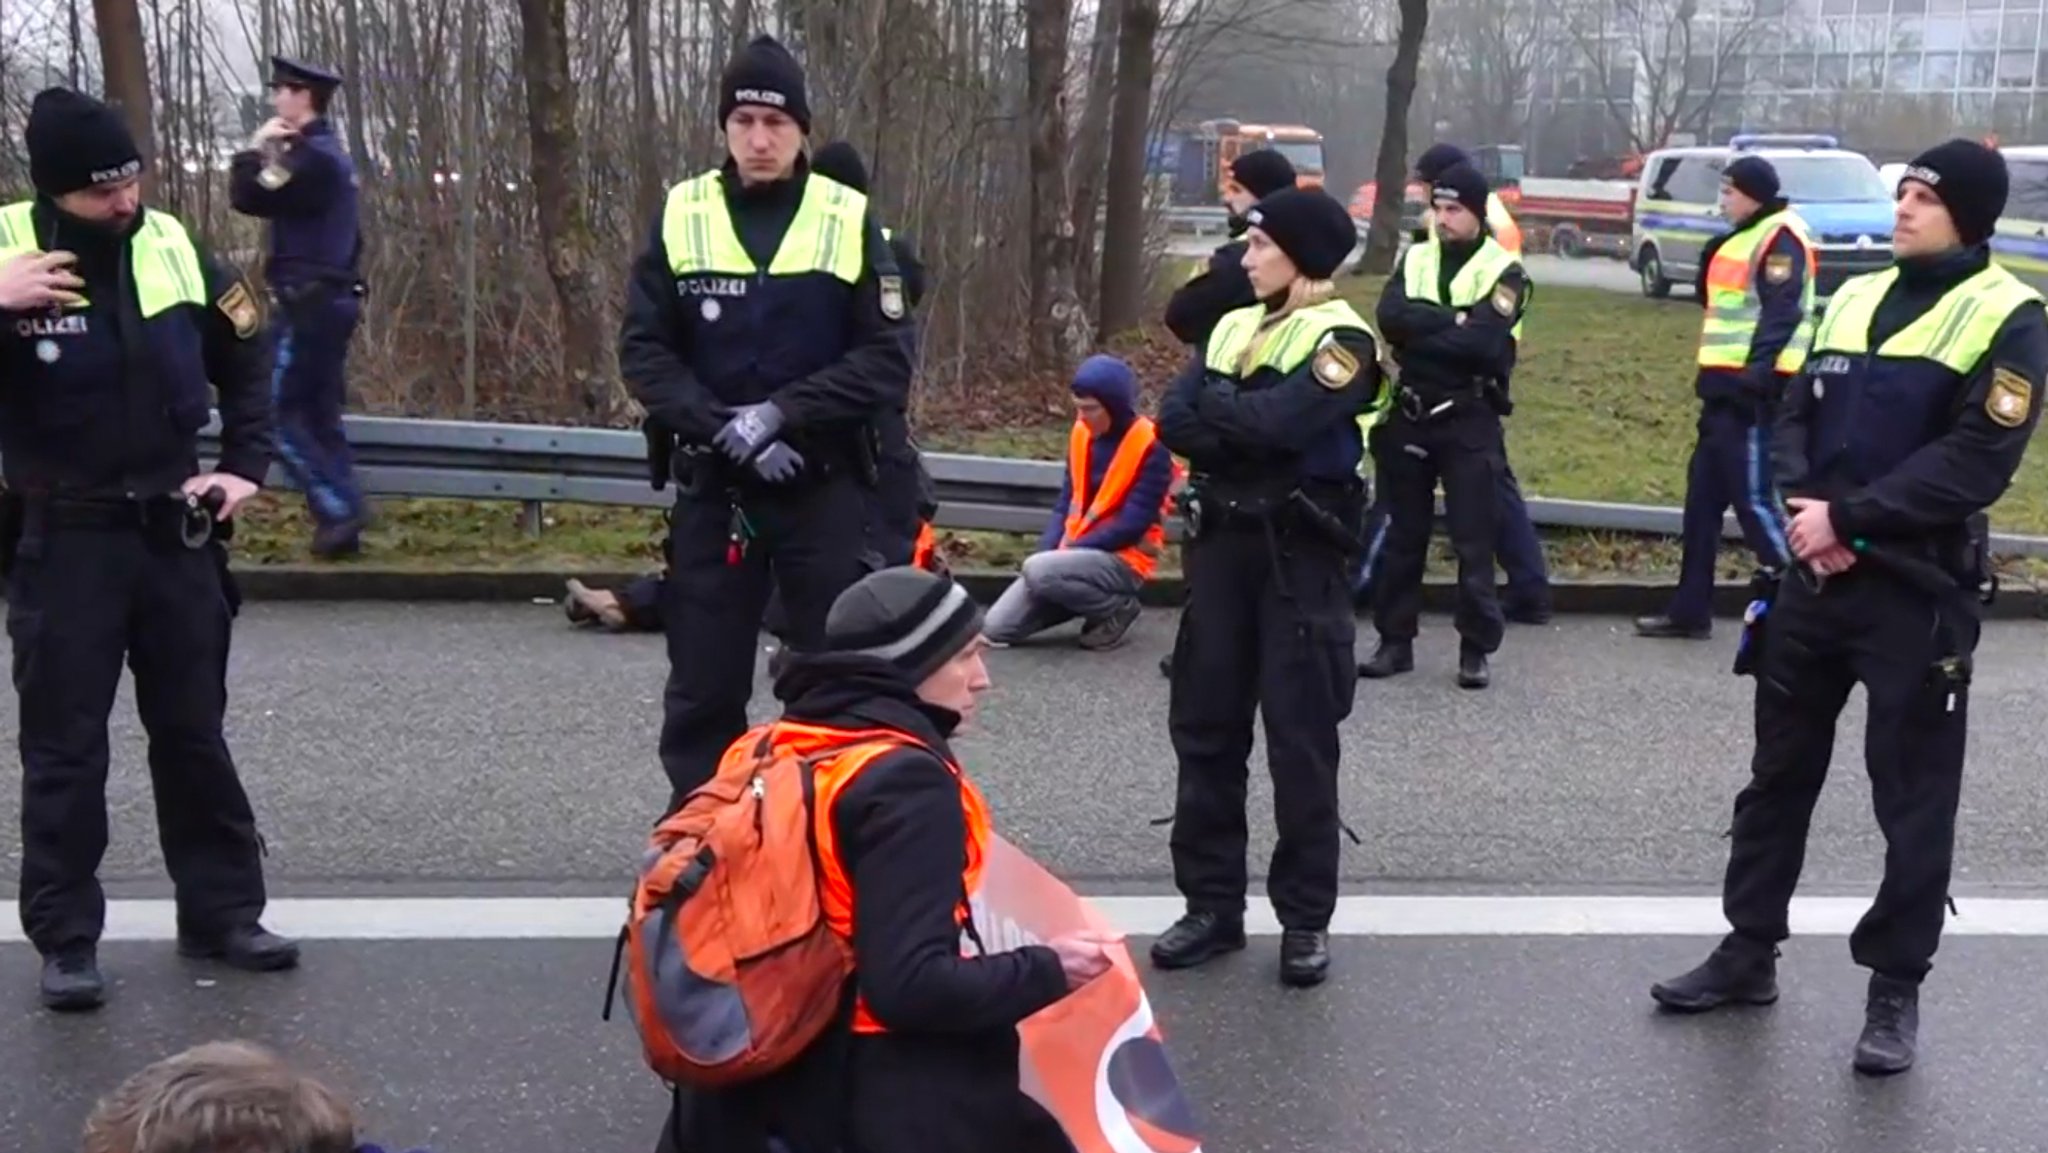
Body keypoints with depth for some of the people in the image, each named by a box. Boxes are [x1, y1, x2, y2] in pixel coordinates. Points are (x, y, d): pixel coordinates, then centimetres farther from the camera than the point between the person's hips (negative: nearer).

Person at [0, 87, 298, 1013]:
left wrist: (245, 466, 5)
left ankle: (221, 911, 25)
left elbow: (246, 361, 14)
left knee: (193, 731, 13)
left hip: (175, 530, 4)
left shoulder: (174, 251, 0)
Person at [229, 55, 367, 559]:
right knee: (321, 413, 12)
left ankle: (339, 509, -10)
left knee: (280, 410, -7)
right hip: (331, 299, 10)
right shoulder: (327, 151, 18)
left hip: (310, 302, -10)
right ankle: (342, 517, 12)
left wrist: (255, 148, -6)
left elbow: (248, 198, -16)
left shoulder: (311, 156, -14)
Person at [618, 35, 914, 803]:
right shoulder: (680, 217, 0)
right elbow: (643, 351, -2)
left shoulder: (849, 221, -3)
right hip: (711, 487, 1)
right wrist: (724, 428, -16)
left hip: (825, 487, -1)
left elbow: (887, 360, -7)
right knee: (703, 683, 9)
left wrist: (782, 411, -18)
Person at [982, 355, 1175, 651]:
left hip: (1123, 560, -7)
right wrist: (1048, 550, -8)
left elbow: (1133, 524, -18)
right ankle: (1095, 600, 11)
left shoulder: (1150, 446, -15)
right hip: (1079, 553, 7)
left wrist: (1069, 550, -18)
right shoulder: (1082, 434, 6)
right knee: (997, 627, -4)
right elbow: (1066, 503, 10)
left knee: (1038, 570, -34)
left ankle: (1116, 609, -8)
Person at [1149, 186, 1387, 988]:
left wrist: (1216, 404, -5)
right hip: (1220, 546, 6)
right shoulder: (1232, 328, 12)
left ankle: (1305, 918, 10)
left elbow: (1279, 421, -23)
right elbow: (1174, 422, 0)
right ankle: (1211, 904, 18)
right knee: (1205, 729, 8)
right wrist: (1248, 431, -16)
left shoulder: (1341, 338, -8)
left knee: (1300, 740, 0)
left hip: (1300, 558, -6)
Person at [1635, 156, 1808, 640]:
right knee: (1704, 494, 11)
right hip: (1727, 386, 10)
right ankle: (1690, 608, 17)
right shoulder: (1742, 239, 21)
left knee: (1753, 496, -11)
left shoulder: (1780, 238, -10)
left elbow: (1781, 315, -19)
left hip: (1753, 389, -10)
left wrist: (1753, 376, -25)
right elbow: (1716, 298, 24)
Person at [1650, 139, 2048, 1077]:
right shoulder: (1855, 298, 11)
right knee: (1778, 773, 14)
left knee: (1913, 800, 3)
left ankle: (1895, 988, 16)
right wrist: (1800, 503, -10)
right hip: (1814, 578, 6)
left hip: (1919, 592, -6)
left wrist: (1848, 517, -19)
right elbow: (1795, 416, 10)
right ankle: (1749, 951, 27)